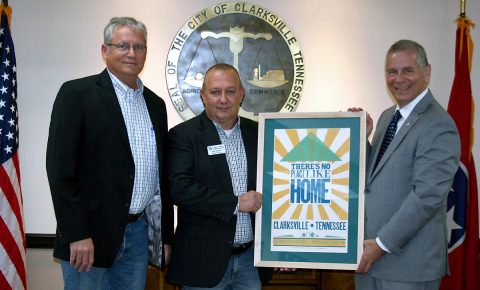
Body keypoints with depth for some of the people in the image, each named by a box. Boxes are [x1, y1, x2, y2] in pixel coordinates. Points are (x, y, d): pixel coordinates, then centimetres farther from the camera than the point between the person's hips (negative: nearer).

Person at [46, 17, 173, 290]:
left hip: (139, 233, 6)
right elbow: (60, 168, -12)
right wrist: (77, 235, -17)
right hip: (90, 235, -5)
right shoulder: (77, 93, -6)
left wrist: (166, 236, 14)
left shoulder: (155, 103, 12)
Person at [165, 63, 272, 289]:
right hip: (204, 260, -4)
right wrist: (236, 203, -16)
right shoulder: (183, 135, -5)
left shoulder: (257, 133, 8)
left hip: (251, 259, 4)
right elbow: (179, 188, -17)